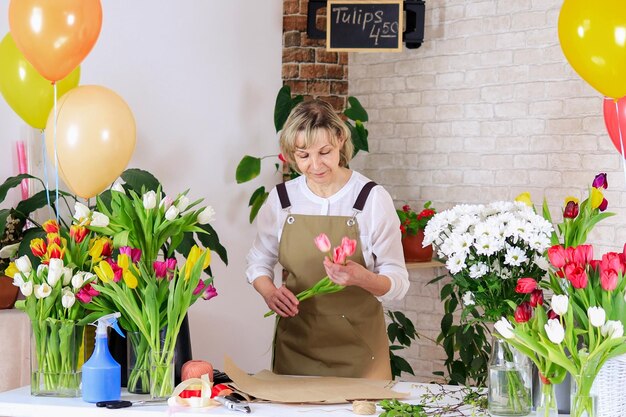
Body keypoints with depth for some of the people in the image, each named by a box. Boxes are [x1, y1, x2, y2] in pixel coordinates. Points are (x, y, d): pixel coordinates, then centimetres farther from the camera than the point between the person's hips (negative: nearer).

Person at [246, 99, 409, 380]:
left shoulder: (373, 198, -8)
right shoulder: (281, 199, 1)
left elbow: (398, 283, -8)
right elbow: (258, 262, 14)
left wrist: (363, 279, -29)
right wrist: (269, 292, -7)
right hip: (295, 343, 2)